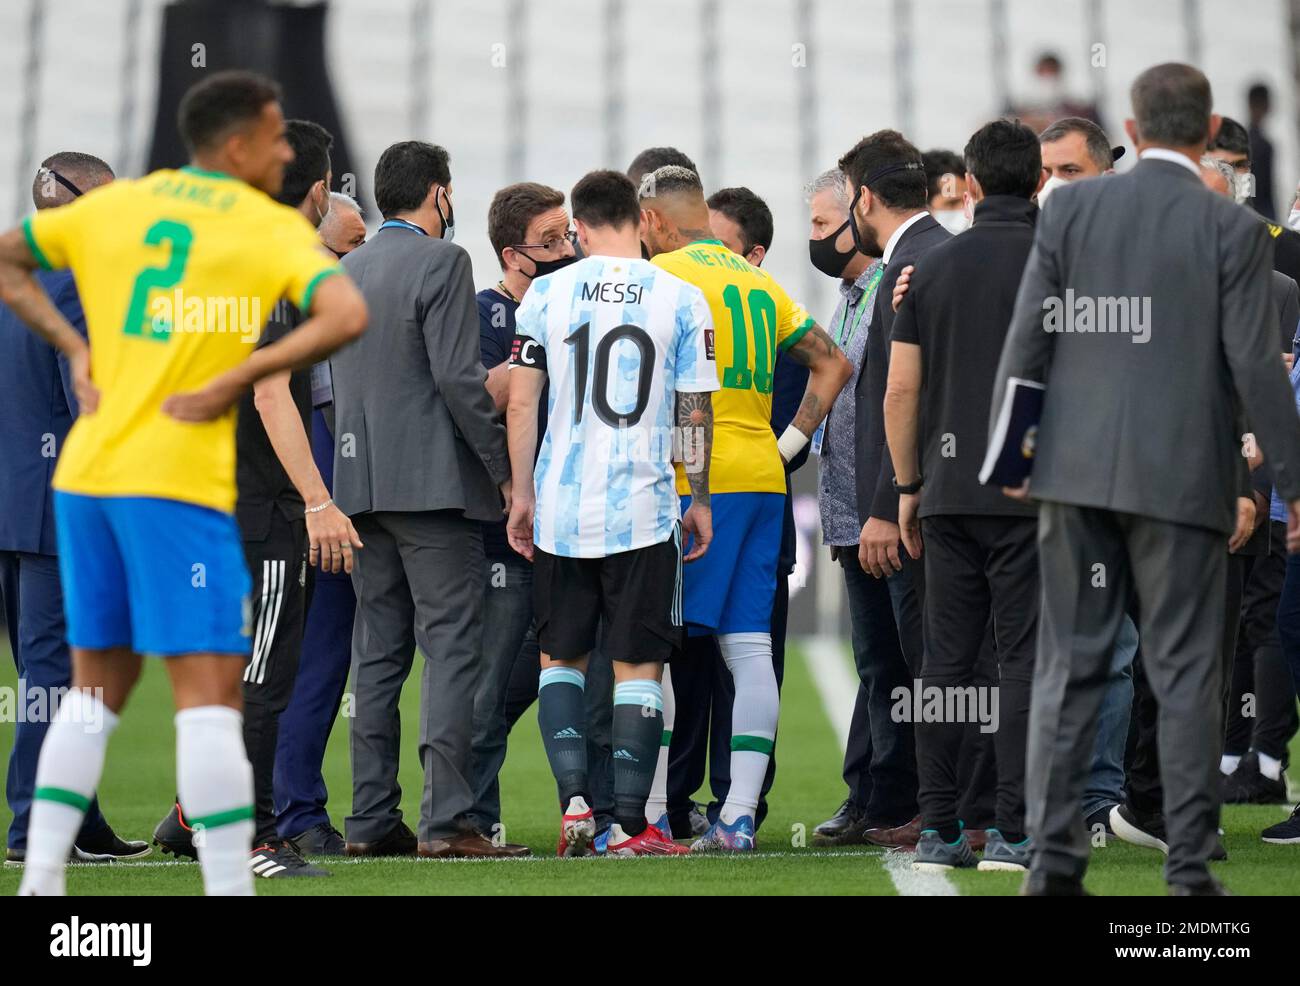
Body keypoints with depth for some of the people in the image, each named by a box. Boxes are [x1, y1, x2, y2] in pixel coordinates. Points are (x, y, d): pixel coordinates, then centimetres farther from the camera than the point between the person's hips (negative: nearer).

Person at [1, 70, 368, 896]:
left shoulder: (115, 203, 13)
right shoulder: (271, 228, -2)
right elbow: (346, 316, -18)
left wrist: (71, 344, 15)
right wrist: (237, 379, -14)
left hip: (86, 473, 6)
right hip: (176, 480, -6)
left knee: (97, 685, 15)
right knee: (210, 690, -6)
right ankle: (229, 888, -9)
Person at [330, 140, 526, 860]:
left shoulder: (344, 271, 14)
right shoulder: (441, 262, -8)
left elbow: (338, 382, 16)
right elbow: (458, 376, -15)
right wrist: (503, 468, -9)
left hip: (361, 484, 7)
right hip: (435, 480, -7)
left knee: (378, 652, 9)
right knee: (452, 647, -7)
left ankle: (371, 819, 8)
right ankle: (445, 820, -12)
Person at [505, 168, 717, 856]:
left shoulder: (547, 294, 0)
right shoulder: (681, 300, -1)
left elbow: (520, 401, 1)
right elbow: (694, 414, 2)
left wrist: (522, 493, 10)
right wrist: (699, 500, 12)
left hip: (561, 509, 1)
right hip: (644, 510, -1)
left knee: (560, 657, 15)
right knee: (638, 666, 5)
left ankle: (574, 798, 0)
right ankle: (629, 824, 1)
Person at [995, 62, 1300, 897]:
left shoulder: (1070, 209, 1)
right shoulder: (1233, 230, -6)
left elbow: (1027, 341, 1)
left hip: (1077, 472, 2)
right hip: (1182, 479, -2)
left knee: (1070, 666, 8)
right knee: (1186, 677, 3)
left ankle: (1054, 858, 4)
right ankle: (1189, 867, 1)